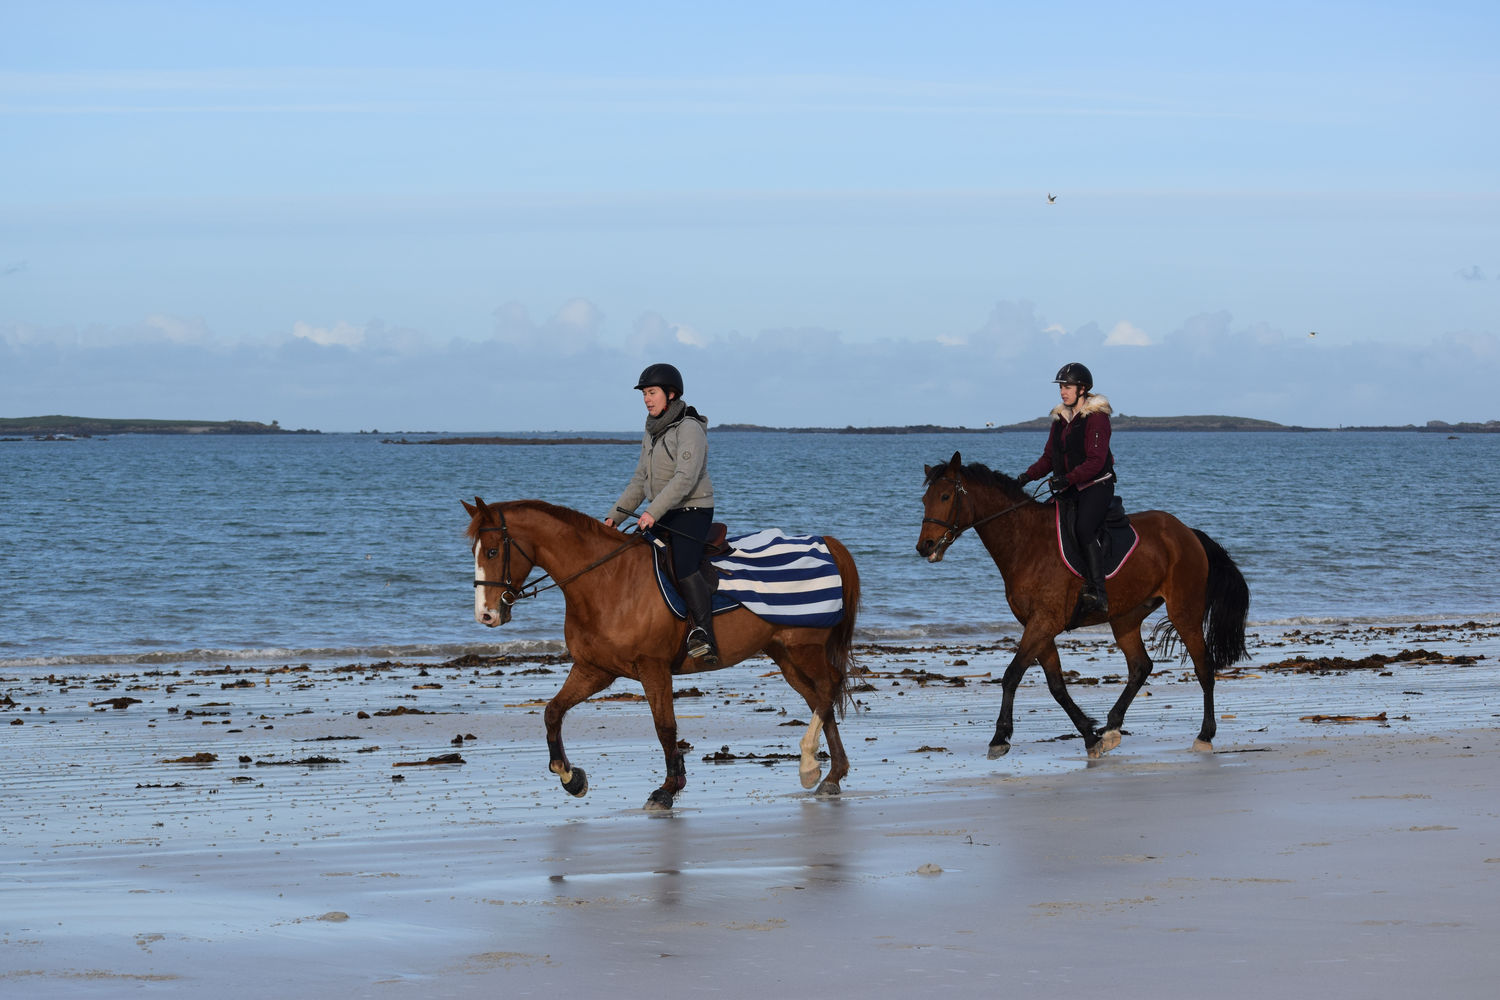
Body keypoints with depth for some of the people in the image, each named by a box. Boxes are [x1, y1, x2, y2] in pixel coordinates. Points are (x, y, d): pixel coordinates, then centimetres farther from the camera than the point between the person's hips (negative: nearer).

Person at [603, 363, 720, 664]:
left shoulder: (689, 429, -13)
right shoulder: (652, 433, 14)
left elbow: (686, 477, -24)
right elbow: (640, 482, 20)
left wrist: (653, 512, -31)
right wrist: (615, 516, 10)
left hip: (692, 512, -9)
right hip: (662, 516, 9)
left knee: (683, 567, -28)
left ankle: (705, 637, -33)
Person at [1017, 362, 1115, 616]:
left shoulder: (1096, 417, -9)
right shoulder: (1060, 419, 14)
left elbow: (1095, 461, -18)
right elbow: (1049, 457, 17)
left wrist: (1068, 478, -30)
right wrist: (1029, 476, 0)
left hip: (1096, 486, -8)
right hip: (1069, 490, 8)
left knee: (1084, 529, -28)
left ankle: (1098, 592, -33)